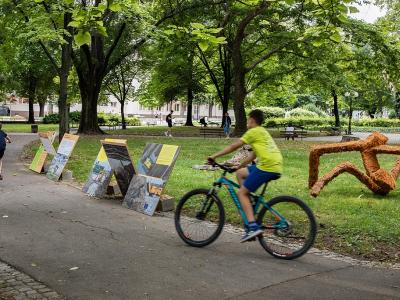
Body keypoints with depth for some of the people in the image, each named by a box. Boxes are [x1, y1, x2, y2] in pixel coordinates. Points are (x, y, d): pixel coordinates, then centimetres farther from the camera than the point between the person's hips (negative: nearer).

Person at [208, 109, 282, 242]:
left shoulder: (254, 132, 0)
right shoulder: (263, 132, 28)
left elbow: (234, 146, -3)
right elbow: (253, 155, 30)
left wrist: (214, 156, 2)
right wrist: (238, 166, 34)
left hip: (267, 167, -9)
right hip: (276, 167, 9)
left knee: (241, 193, -3)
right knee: (240, 173, 21)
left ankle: (253, 226, -13)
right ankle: (249, 204, 16)